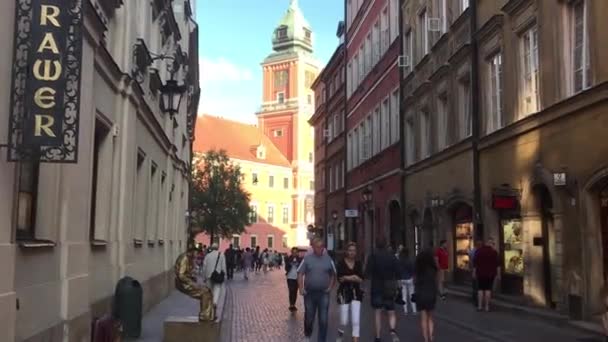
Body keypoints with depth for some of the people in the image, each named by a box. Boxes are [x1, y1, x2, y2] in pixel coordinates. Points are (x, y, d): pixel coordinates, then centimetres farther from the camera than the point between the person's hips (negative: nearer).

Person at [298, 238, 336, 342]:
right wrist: (301, 288, -10)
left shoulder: (328, 259, 3)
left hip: (323, 294, 0)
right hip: (309, 293, 0)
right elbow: (300, 274, -1)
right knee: (309, 317, 12)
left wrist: (330, 287, 0)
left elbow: (333, 275, 12)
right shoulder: (307, 259, -2)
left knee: (323, 320, -1)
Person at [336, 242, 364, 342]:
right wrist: (353, 277, -17)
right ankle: (340, 331, 34)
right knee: (344, 321, 3)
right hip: (344, 293, -2)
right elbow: (339, 279, -11)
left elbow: (361, 279, -3)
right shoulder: (341, 263, -5)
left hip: (356, 293, 2)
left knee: (356, 321, -5)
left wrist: (347, 278, -16)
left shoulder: (358, 263, 4)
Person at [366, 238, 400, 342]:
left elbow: (368, 273, -13)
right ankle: (393, 330, -18)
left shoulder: (372, 257, -8)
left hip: (377, 287, -1)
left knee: (378, 313, 7)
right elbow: (397, 272, -3)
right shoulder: (392, 256, -1)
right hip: (390, 288, 1)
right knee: (391, 313, 8)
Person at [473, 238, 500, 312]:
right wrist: (498, 273, 2)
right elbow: (497, 264, -4)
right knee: (488, 289, 2)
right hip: (490, 273, -1)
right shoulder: (494, 252, -4)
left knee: (480, 289, 7)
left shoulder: (478, 251, 1)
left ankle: (479, 306, 3)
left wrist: (474, 272, 6)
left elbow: (475, 263, 2)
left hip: (480, 273, 1)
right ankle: (486, 306, 2)